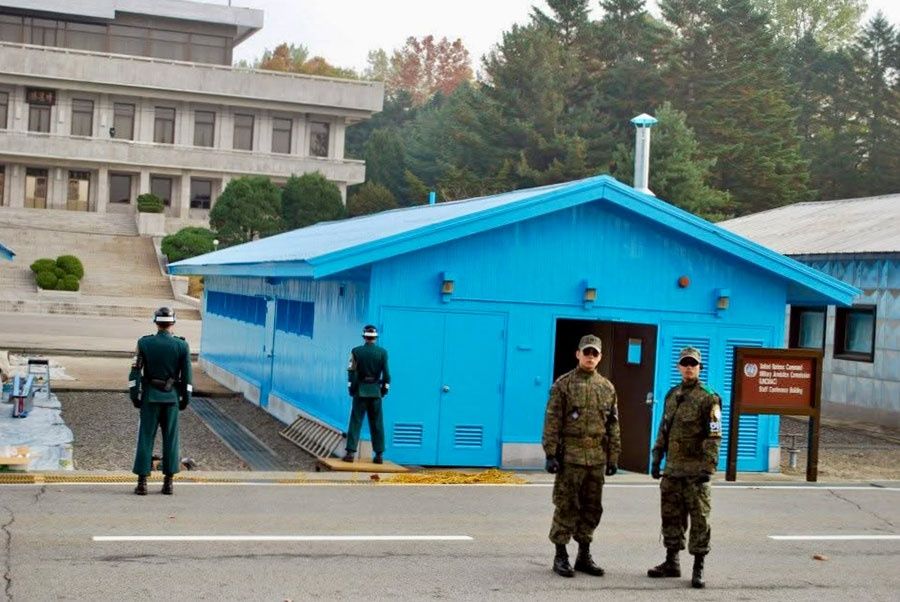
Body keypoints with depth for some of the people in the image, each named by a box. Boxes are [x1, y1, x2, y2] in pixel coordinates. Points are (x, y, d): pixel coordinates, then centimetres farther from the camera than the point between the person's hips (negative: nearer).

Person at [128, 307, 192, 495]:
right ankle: (168, 482, 8)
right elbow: (186, 375, -2)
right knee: (171, 439, 7)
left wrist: (134, 396, 4)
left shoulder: (144, 343, -4)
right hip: (172, 397, 0)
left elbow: (135, 371, -4)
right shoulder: (182, 345, -4)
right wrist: (186, 398, 8)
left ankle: (142, 482, 2)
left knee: (146, 438, 4)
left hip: (150, 397, 0)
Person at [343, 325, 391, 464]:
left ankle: (350, 453, -4)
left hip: (360, 390, -1)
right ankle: (379, 455, 7)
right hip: (376, 391, 1)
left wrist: (351, 388, 5)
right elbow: (386, 373, -3)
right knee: (377, 424, 7)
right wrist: (385, 389, 8)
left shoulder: (356, 351, -5)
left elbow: (351, 371, -5)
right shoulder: (382, 352, -4)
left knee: (355, 422, 2)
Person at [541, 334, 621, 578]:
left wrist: (613, 457, 8)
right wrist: (551, 454, -11)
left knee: (592, 509, 9)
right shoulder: (563, 384, -2)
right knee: (566, 507, -1)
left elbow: (613, 425, 13)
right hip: (570, 456, -4)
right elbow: (552, 421, -5)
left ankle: (584, 555, 19)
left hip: (597, 458, 4)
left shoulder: (607, 388, 11)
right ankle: (561, 557, 7)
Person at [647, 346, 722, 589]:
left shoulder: (708, 399, -7)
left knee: (699, 518, -2)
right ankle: (671, 562, 22)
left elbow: (714, 436, -12)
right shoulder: (672, 395, 13)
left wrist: (708, 466, -18)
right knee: (670, 516, 11)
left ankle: (698, 569, 3)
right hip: (672, 469, 6)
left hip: (695, 470, -6)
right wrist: (657, 458, 16)